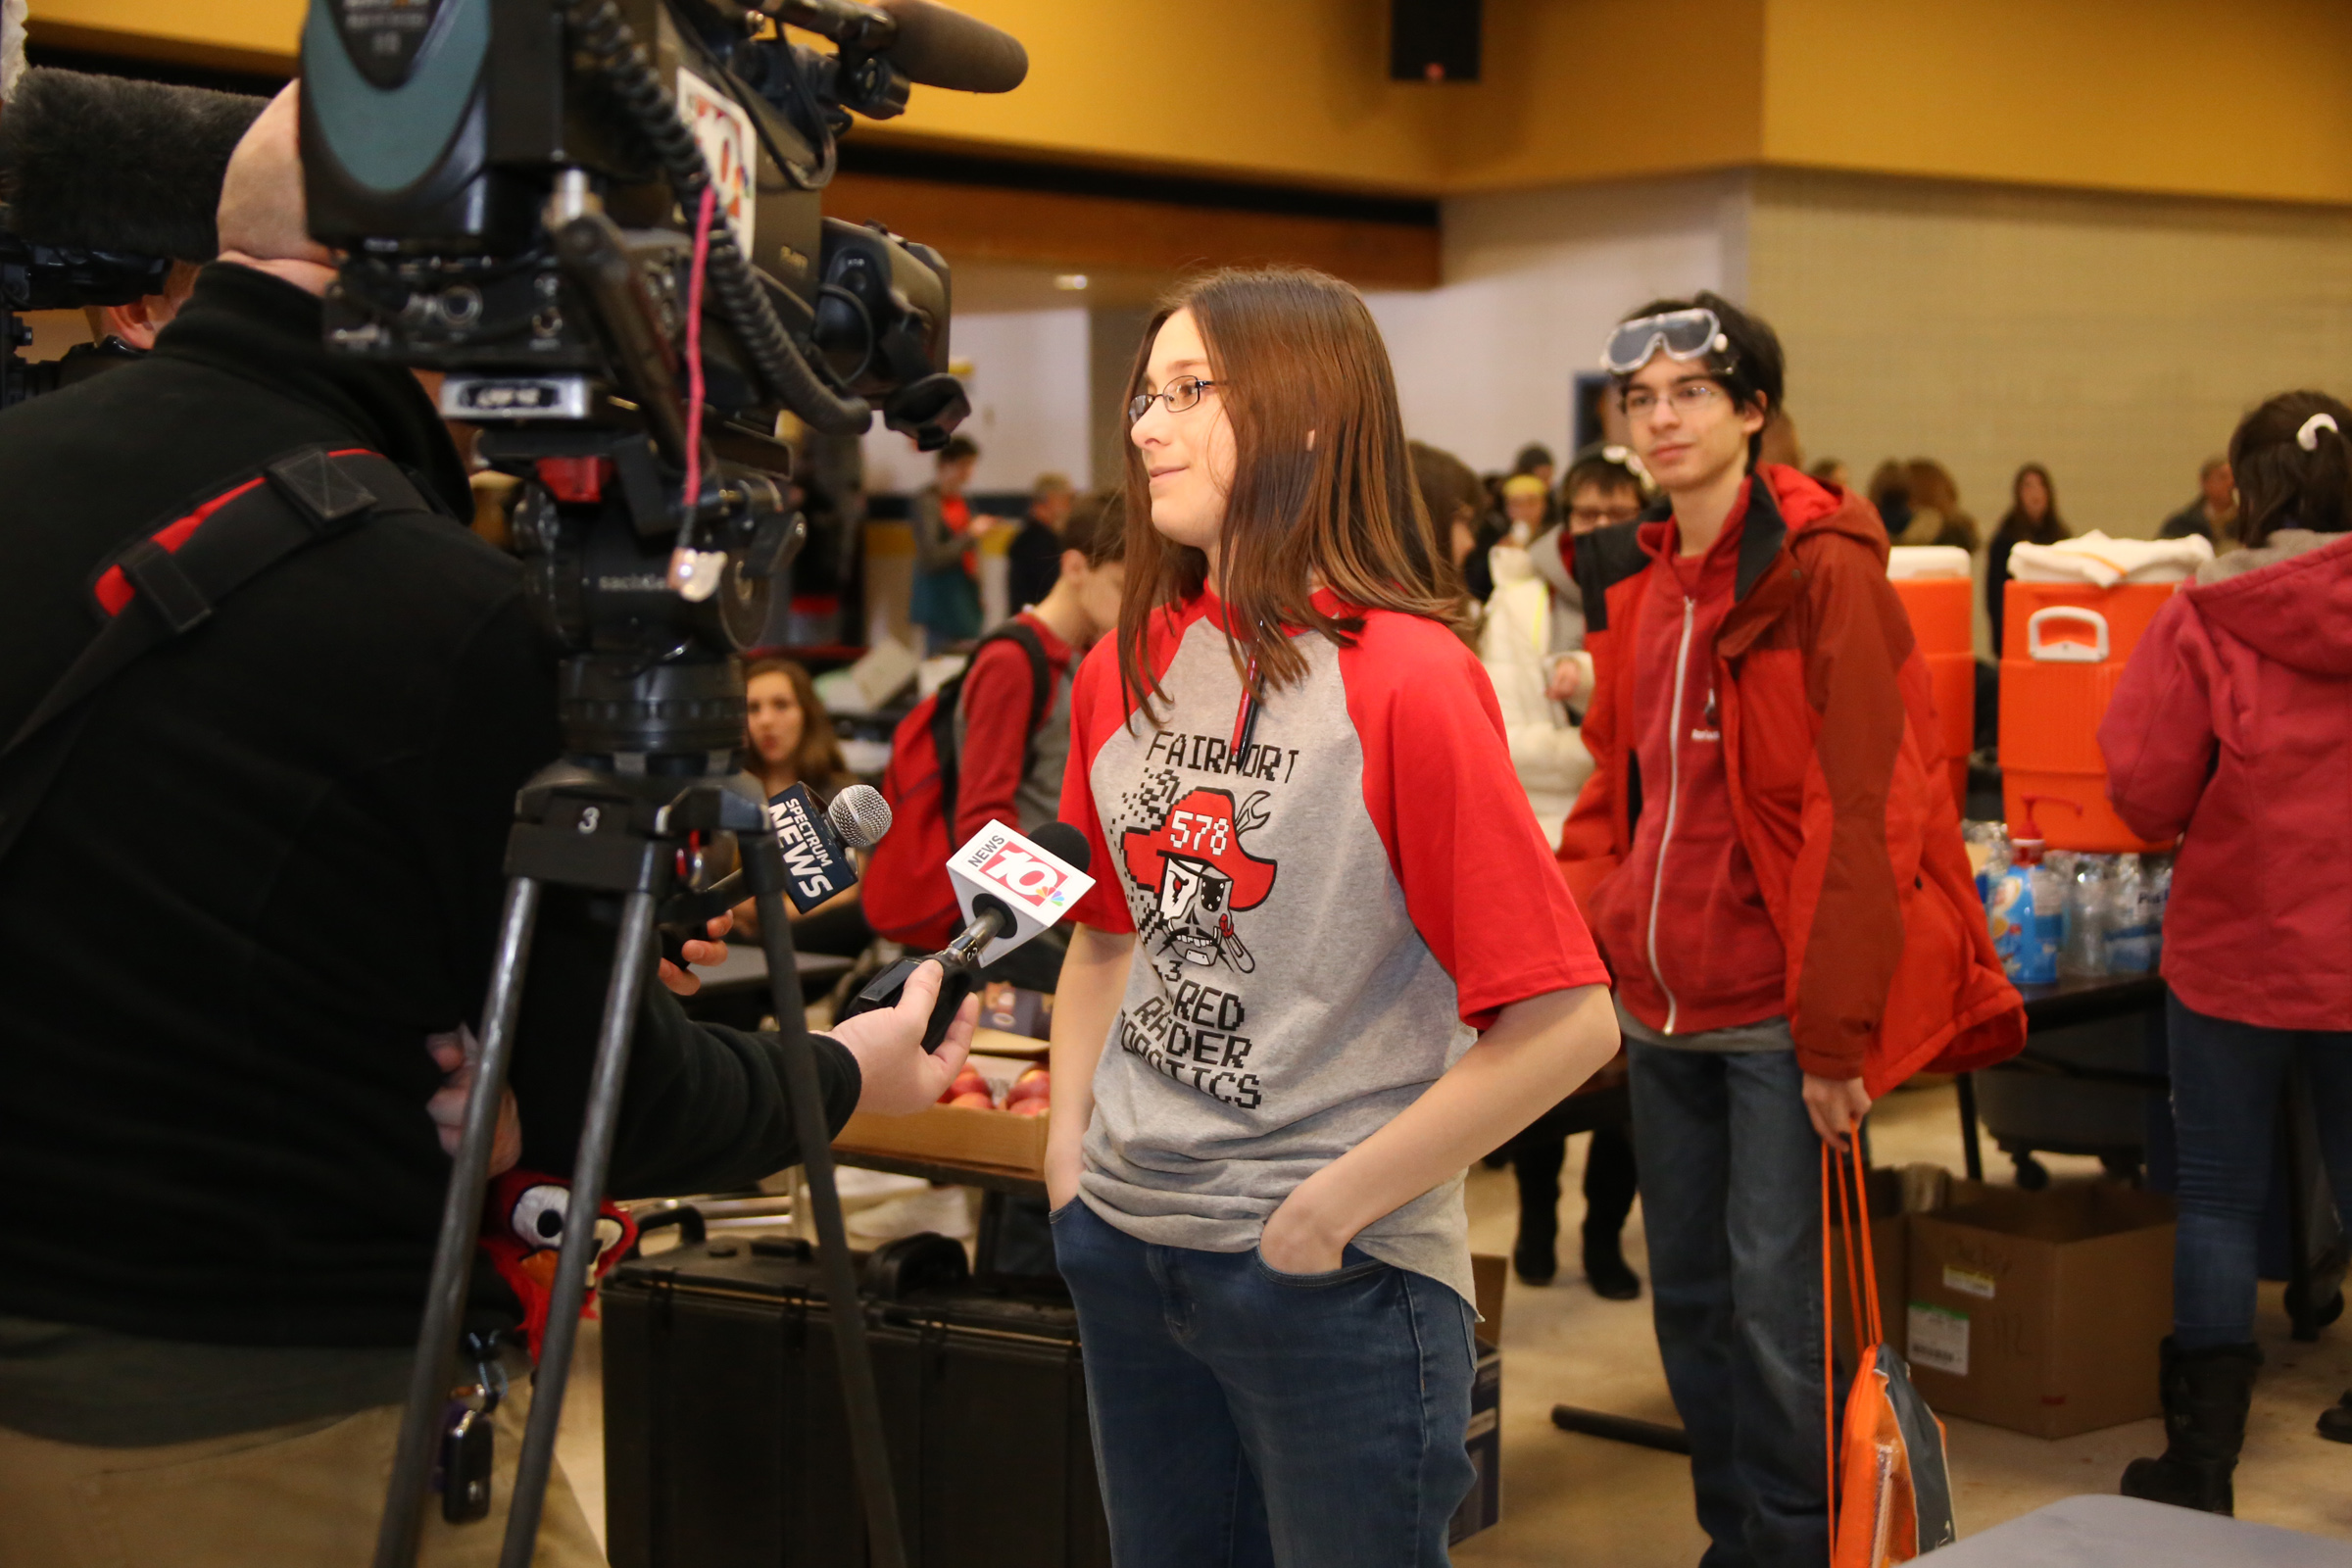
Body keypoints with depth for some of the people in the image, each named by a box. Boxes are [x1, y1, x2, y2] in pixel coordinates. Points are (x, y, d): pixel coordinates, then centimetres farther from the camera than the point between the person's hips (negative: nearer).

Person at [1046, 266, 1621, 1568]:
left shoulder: (1405, 678, -16)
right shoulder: (1127, 666, 4)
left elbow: (1566, 1020, -19)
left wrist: (1333, 1206, -15)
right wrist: (1069, 1139, 7)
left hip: (1338, 1275, -6)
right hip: (1124, 1241, 6)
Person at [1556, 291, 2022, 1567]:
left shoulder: (1824, 569, -11)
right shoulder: (1636, 580, 12)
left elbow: (1862, 813, -16)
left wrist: (1837, 1032, -19)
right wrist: (1585, 933, 6)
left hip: (1776, 1013, -7)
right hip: (1661, 1005, 7)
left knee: (1776, 1304, -3)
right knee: (1687, 1294, 14)